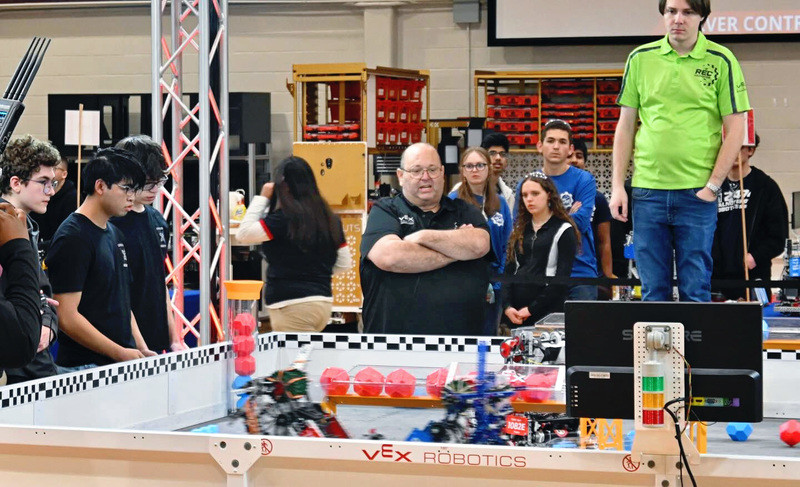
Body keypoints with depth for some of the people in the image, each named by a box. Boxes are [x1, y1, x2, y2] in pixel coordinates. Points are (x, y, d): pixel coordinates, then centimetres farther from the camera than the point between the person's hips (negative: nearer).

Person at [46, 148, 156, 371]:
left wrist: (141, 348, 8)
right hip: (85, 368, -8)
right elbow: (67, 317, -18)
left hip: (123, 362, 8)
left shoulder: (115, 234, 13)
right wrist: (120, 353, -16)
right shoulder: (72, 238, -13)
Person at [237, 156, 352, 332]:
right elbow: (344, 263, 13)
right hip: (324, 302, 8)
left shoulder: (285, 218, -14)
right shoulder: (329, 218, 9)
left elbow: (243, 234, -9)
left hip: (292, 305, -8)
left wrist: (262, 198, -3)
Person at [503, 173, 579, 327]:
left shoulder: (563, 231, 0)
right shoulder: (519, 230, 16)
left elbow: (561, 278, -7)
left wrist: (532, 309, -11)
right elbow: (509, 271, 10)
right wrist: (507, 306, -5)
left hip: (547, 313, -5)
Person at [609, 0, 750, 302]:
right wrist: (618, 186, 4)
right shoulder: (640, 59, 7)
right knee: (653, 291, 7)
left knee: (695, 292, 2)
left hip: (697, 194, -2)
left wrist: (713, 185, -7)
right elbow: (625, 126, 11)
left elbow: (735, 130, -1)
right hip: (647, 191, 2)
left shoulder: (721, 61, 0)